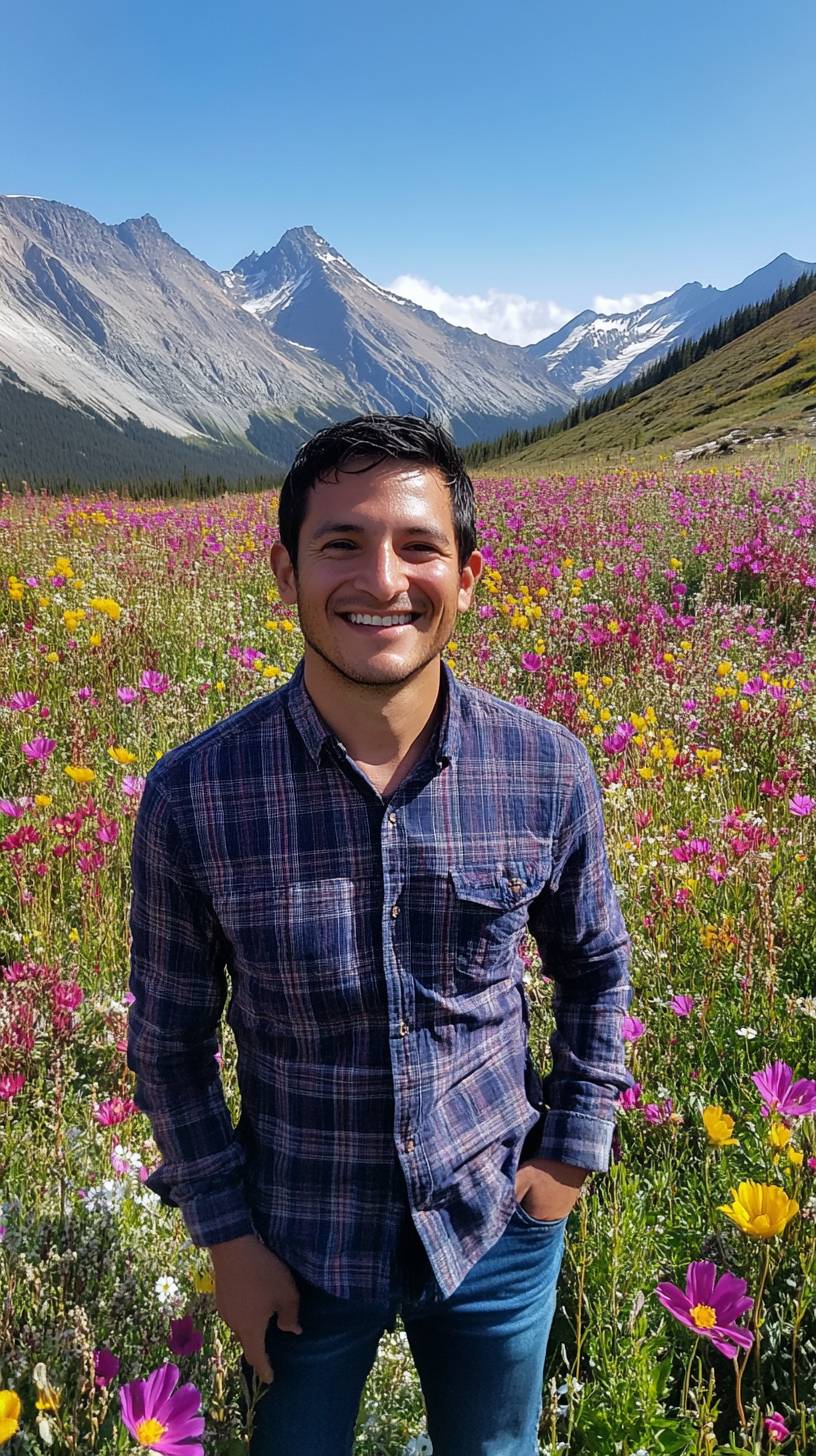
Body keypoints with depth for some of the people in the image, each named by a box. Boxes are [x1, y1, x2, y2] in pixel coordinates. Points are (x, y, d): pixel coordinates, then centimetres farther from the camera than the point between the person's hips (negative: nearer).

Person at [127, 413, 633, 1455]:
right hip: (301, 1242, -1)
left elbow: (596, 968, 2)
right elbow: (169, 1033, -6)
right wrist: (225, 1232, -4)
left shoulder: (546, 772, -17)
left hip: (498, 1227, 1)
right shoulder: (192, 796, -21)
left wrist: (573, 1148, 0)